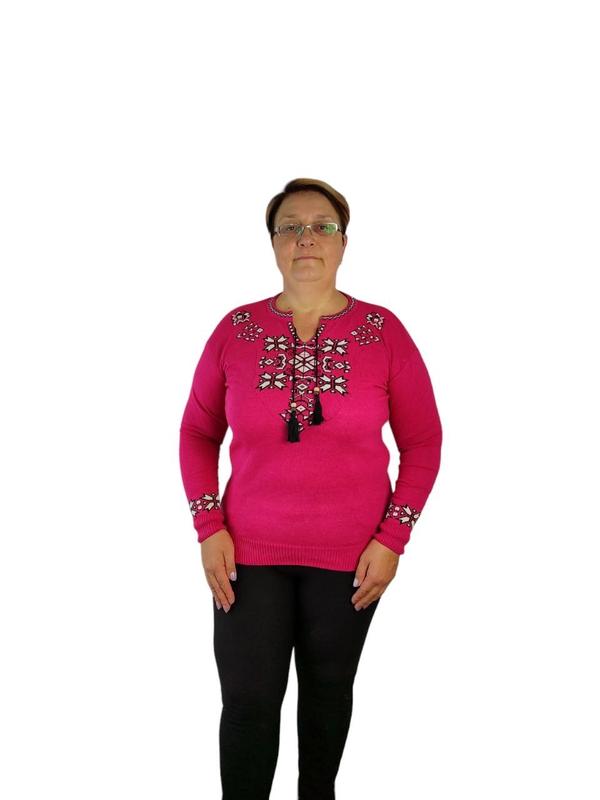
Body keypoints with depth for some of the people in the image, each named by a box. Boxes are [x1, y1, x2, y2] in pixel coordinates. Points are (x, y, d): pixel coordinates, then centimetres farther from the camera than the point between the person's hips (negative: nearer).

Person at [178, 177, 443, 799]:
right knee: (248, 701, 1)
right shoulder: (236, 329, -2)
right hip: (248, 551, 0)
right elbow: (198, 431, 6)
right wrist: (208, 528, -3)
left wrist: (392, 537, -5)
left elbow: (423, 441, 1)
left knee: (329, 689, 15)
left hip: (350, 555, 0)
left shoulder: (383, 331, -5)